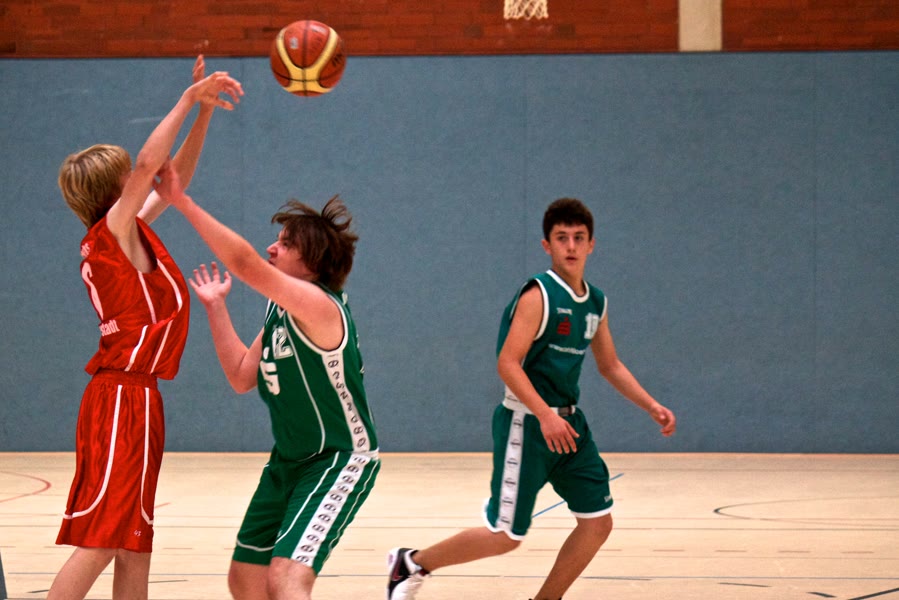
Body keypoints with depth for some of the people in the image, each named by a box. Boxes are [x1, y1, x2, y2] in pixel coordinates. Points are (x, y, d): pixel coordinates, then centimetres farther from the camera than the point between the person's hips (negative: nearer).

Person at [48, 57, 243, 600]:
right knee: (98, 543, -14)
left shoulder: (131, 230, 13)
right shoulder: (114, 229, -9)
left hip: (136, 397, 10)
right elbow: (149, 164, -22)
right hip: (123, 397, -10)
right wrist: (189, 101, -16)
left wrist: (204, 111, 14)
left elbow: (175, 175, 22)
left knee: (134, 546, 9)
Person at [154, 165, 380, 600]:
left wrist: (183, 203, -34)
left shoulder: (318, 306, -23)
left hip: (339, 461, -10)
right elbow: (242, 376, 10)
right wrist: (216, 307, 7)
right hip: (289, 462, 10)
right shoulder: (280, 310, 6)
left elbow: (245, 263, -34)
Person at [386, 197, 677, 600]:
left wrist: (652, 407, 12)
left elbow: (610, 365, 22)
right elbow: (507, 363, -22)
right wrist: (546, 416, -31)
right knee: (505, 536, -5)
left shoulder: (595, 303, 9)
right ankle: (411, 564, 14)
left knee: (598, 521, 2)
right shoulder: (538, 295, -15)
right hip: (527, 424, -8)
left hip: (568, 422, 8)